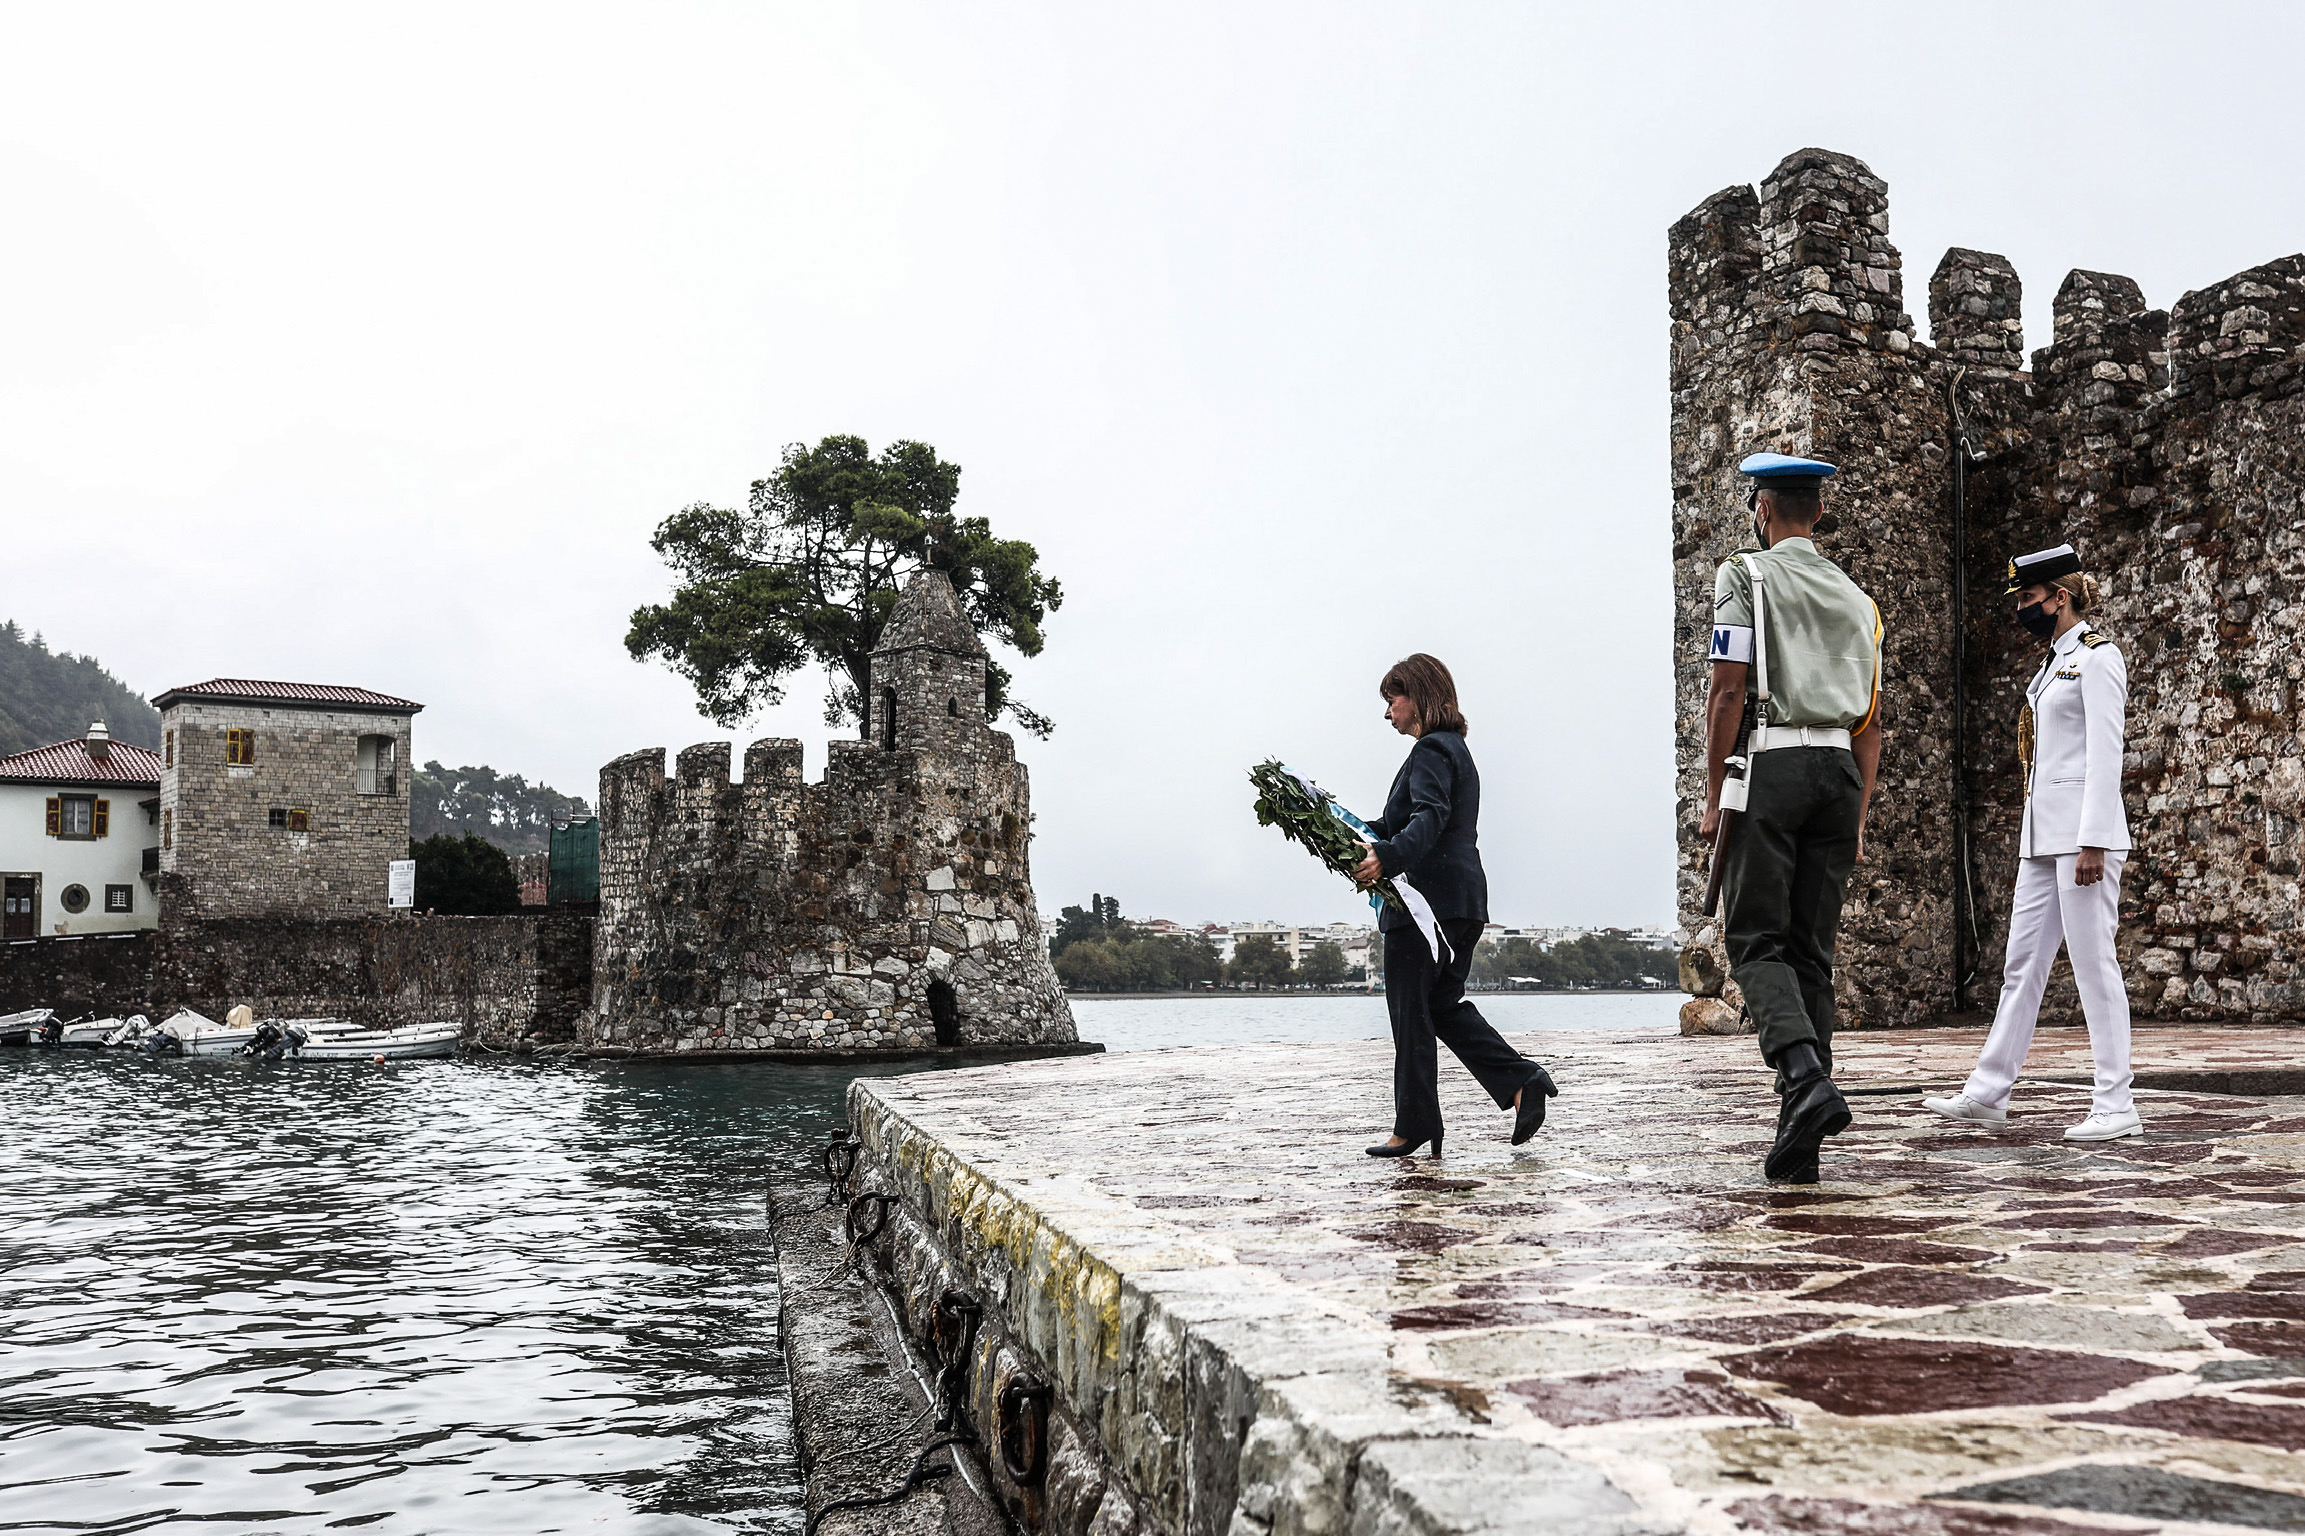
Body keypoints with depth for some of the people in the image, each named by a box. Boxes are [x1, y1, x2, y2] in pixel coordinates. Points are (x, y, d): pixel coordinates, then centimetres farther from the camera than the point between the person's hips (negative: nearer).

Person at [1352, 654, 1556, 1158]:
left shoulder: (1431, 751, -10)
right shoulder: (1454, 749, 22)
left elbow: (1430, 818, -27)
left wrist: (1387, 858, -41)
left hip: (1428, 900, -10)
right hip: (1462, 903, 10)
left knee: (1410, 1009, -3)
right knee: (1444, 1005, 14)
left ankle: (1415, 1126, 1)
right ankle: (1522, 1081, 2)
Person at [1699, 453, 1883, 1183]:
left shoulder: (1747, 575, 1)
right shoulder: (1856, 597, 20)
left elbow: (1728, 689, -9)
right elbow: (1871, 720, 17)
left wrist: (1713, 795, -4)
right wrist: (1858, 816, 20)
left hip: (1772, 764, -5)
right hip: (1841, 769, 5)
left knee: (1756, 940, -2)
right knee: (1813, 951, 6)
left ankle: (1807, 1075, -26)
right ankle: (1796, 1142, 6)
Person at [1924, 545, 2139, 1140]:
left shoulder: (2097, 657, -8)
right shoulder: (2053, 662, 19)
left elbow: (2106, 755, -15)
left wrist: (2093, 843, -21)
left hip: (2084, 831, -9)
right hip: (2043, 838, 9)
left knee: (2093, 962, -5)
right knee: (2022, 961, 10)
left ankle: (2116, 1106, 1)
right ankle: (1989, 1091, 15)